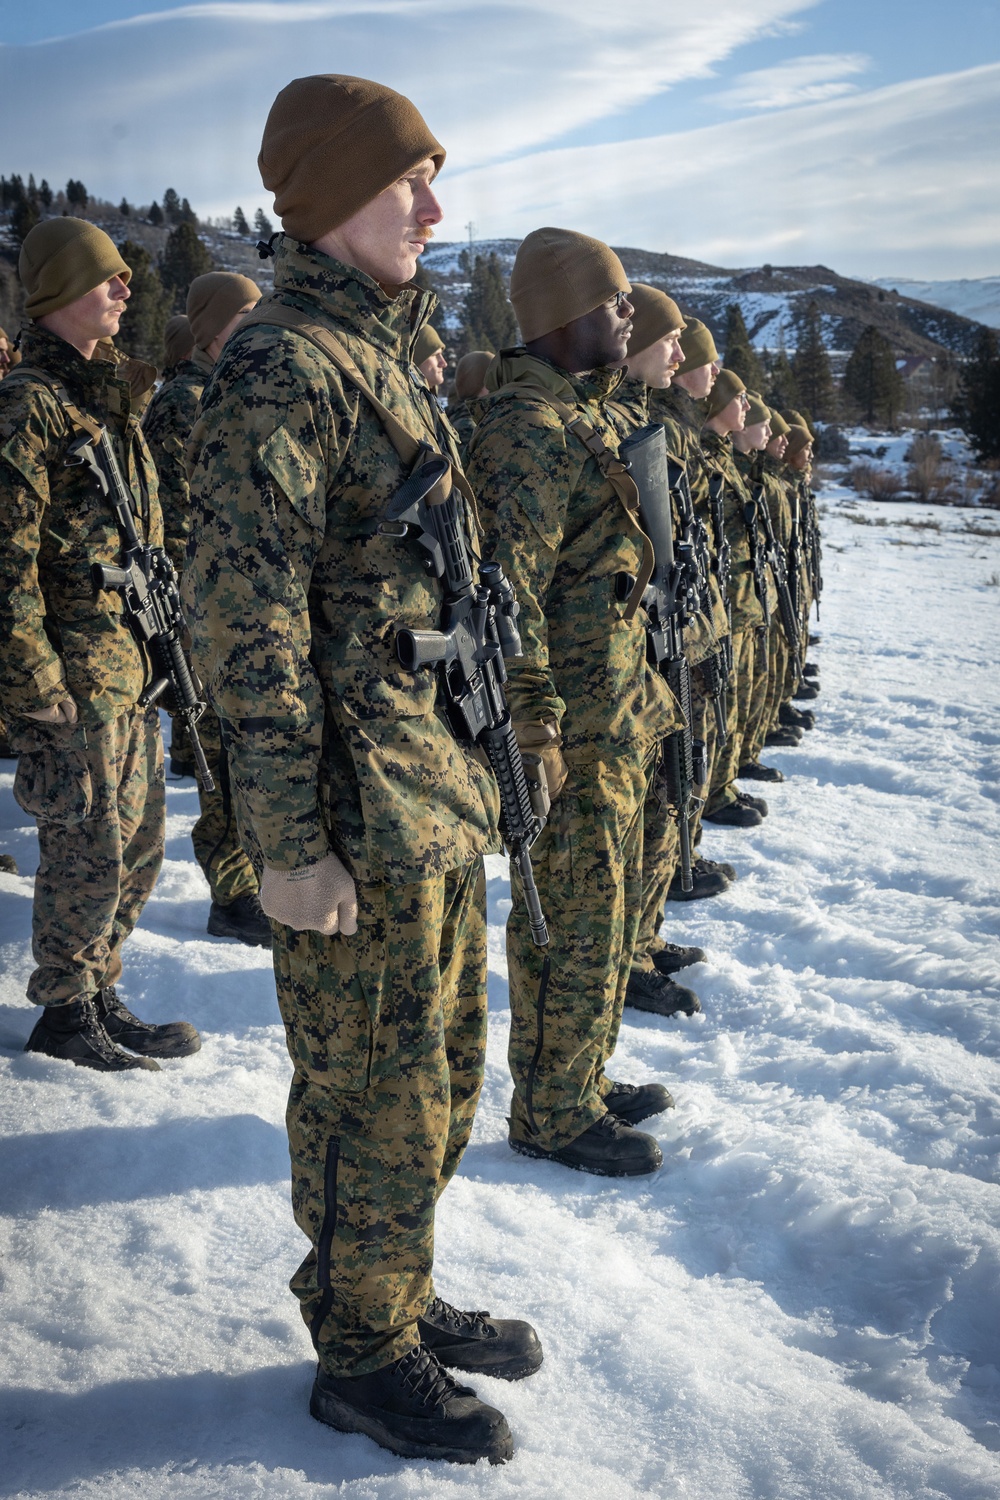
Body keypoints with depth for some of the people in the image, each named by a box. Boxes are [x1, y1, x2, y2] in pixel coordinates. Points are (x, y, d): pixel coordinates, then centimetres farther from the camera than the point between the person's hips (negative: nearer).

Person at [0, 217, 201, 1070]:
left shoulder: (112, 399, 17)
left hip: (132, 669, 9)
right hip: (75, 675, -9)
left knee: (137, 844, 14)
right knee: (88, 850, -1)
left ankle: (99, 996, 28)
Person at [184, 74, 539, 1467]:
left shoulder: (381, 351, 16)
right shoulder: (280, 367, -15)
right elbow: (247, 618, -20)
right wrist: (288, 841, -20)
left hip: (441, 789, 10)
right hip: (362, 819, -9)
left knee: (444, 1070, 20)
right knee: (376, 1094, 4)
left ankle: (401, 1299, 38)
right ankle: (363, 1358, 24)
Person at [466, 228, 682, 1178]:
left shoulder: (582, 415, 16)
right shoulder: (529, 428, -17)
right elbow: (511, 590, -23)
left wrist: (643, 685, 22)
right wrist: (534, 734, -24)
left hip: (615, 721, 10)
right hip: (573, 730, -10)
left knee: (605, 914, 19)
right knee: (572, 924, 1)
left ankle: (584, 1081, 34)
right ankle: (550, 1115, 16)